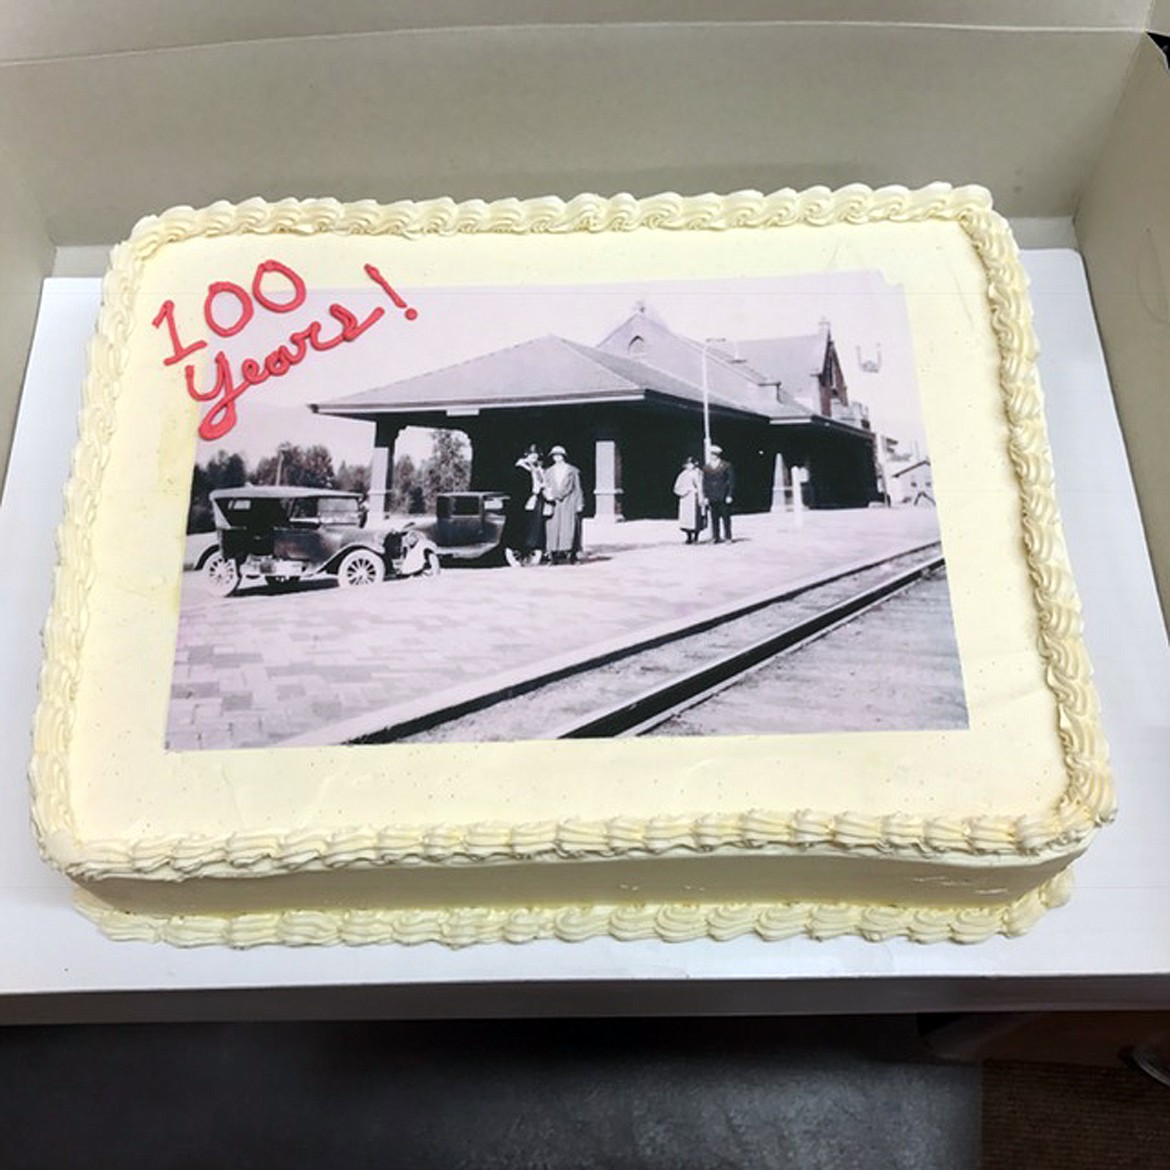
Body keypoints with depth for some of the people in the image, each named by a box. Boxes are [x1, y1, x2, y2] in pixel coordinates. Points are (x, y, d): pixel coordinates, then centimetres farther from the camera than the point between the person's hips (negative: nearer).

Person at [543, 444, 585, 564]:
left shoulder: (572, 471, 11)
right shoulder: (548, 472, 19)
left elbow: (578, 488, 9)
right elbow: (546, 487, 12)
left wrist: (579, 504, 2)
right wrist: (548, 494, -9)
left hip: (569, 503, -2)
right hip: (554, 504, 2)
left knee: (569, 527, -11)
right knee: (553, 529, -5)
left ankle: (571, 553, -11)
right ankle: (553, 554, -5)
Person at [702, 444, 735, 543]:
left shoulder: (726, 466, 0)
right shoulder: (706, 468, 10)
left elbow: (731, 482, -1)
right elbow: (705, 483, 12)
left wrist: (729, 495, -7)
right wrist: (705, 496, 4)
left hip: (724, 498, -3)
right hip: (712, 498, 3)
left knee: (725, 517, -1)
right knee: (714, 518, 3)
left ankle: (728, 537, 5)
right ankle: (716, 537, 8)